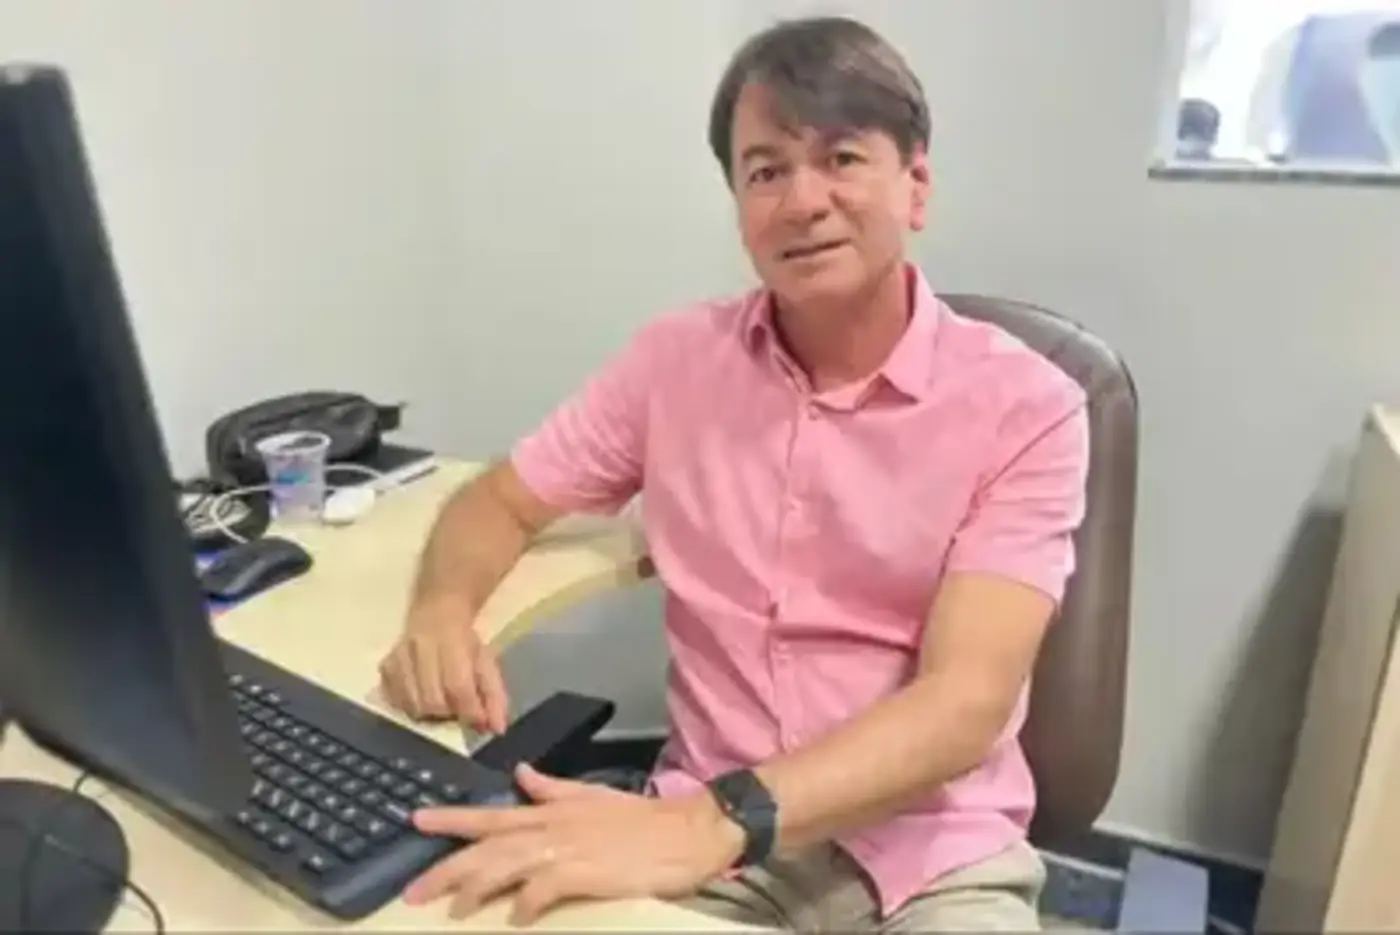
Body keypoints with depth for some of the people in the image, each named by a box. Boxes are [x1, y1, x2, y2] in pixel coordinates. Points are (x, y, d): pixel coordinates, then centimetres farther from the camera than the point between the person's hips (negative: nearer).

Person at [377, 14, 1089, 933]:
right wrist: (444, 608, -13)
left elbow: (964, 702, -19)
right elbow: (501, 502, 9)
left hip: (933, 856, -1)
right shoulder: (676, 358, 0)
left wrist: (714, 822, -33)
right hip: (705, 833, 2)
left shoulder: (1024, 407, -10)